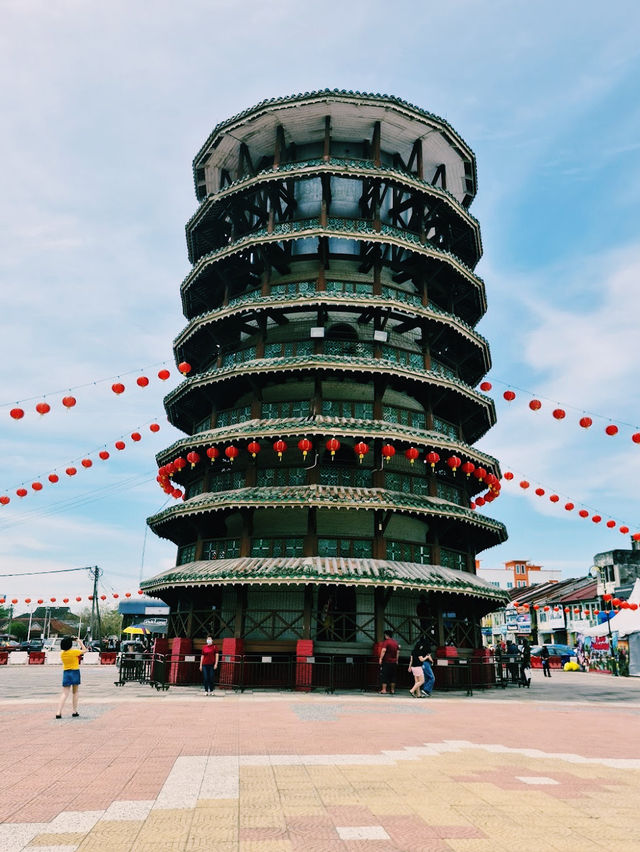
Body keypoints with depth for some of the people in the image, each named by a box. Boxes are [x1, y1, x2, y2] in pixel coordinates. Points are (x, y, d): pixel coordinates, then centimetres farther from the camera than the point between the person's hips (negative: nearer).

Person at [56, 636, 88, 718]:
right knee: (75, 693, 12)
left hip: (66, 673, 3)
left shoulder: (62, 653, -1)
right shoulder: (74, 652, -13)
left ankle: (58, 712, -12)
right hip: (75, 672, -3)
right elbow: (85, 650, 1)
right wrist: (80, 642, 8)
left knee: (64, 694, 1)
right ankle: (75, 711, 15)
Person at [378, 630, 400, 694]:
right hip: (394, 662, 6)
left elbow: (383, 650, -21)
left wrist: (381, 658, -17)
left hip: (386, 661, -6)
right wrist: (396, 660, 21)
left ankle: (384, 690, -5)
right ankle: (392, 690, 13)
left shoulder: (386, 642, -11)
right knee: (392, 677, 12)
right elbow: (397, 652, 16)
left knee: (384, 676, -2)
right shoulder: (395, 642, 11)